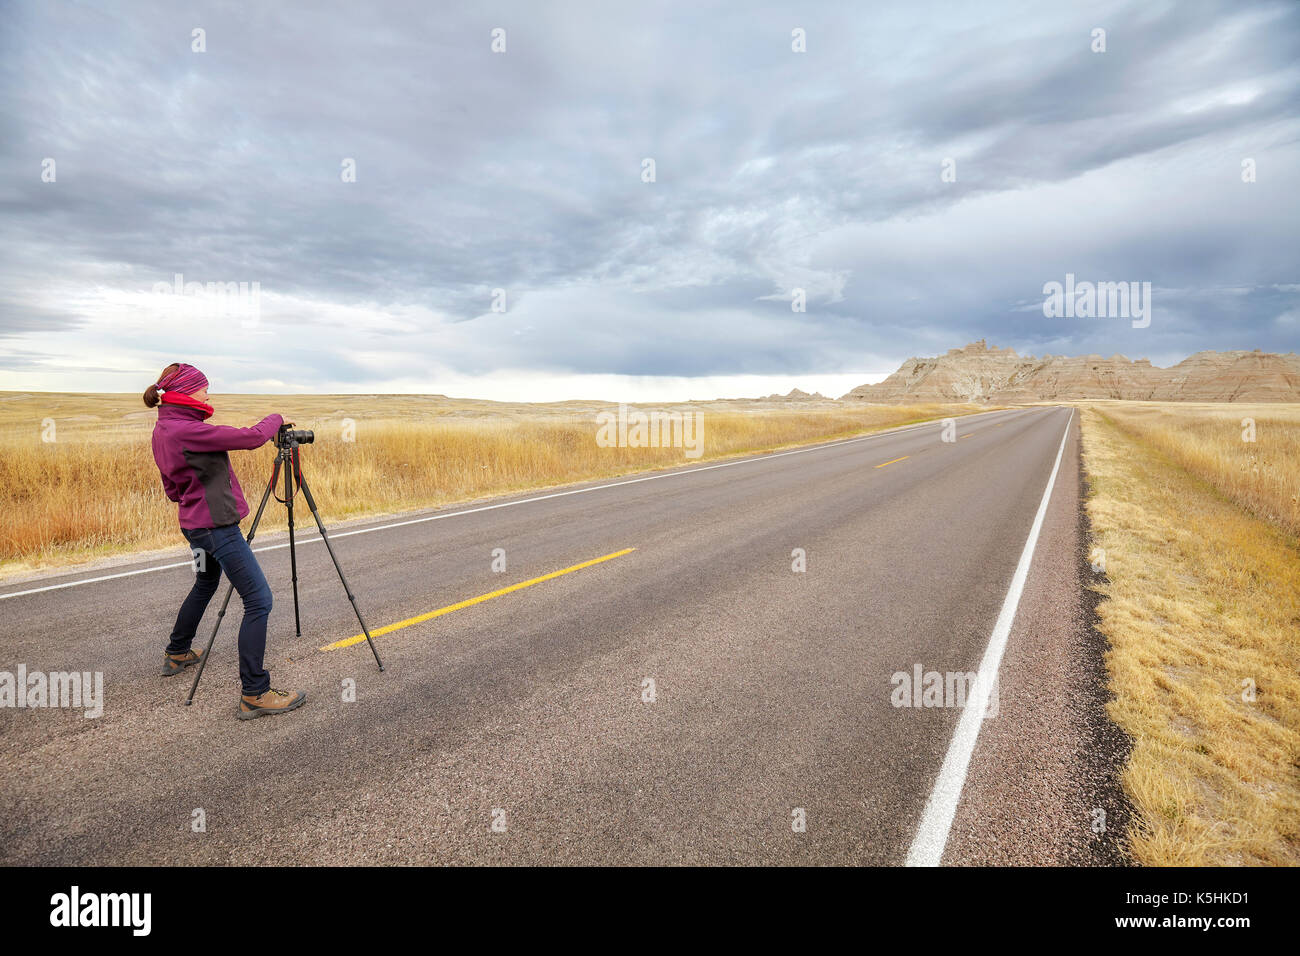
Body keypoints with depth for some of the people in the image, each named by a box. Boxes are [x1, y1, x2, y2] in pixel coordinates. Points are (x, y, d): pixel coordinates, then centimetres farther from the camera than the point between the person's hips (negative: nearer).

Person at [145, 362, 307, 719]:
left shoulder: (163, 429, 10)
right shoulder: (186, 429, -21)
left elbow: (172, 489, 19)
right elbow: (251, 438, -21)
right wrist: (276, 419, -3)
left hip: (195, 524, 11)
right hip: (217, 525, -11)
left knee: (205, 584, 32)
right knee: (259, 600, -10)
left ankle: (177, 654, 50)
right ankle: (254, 694, -10)